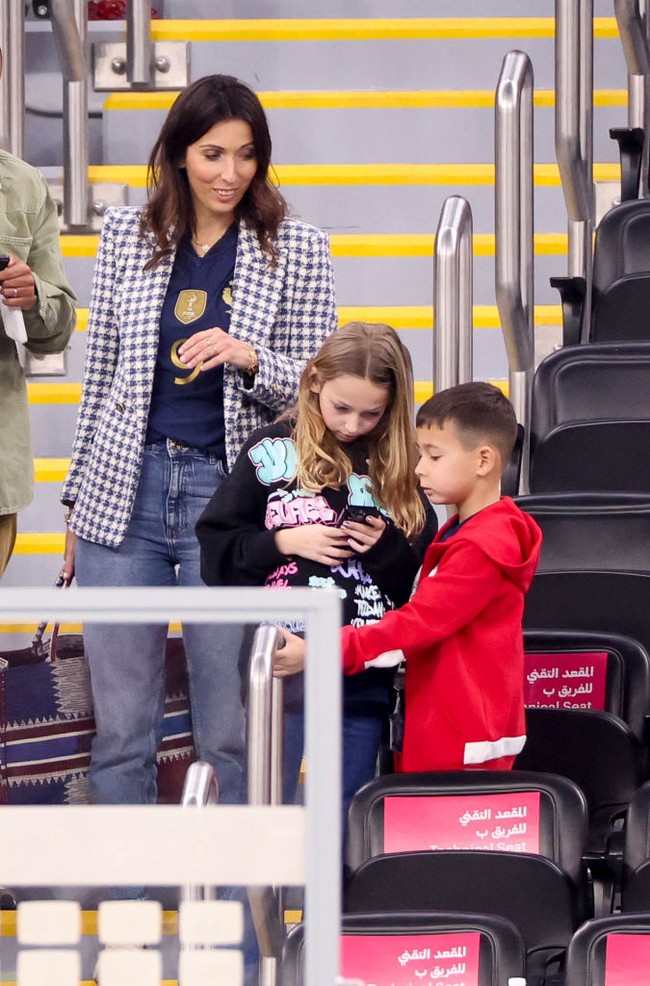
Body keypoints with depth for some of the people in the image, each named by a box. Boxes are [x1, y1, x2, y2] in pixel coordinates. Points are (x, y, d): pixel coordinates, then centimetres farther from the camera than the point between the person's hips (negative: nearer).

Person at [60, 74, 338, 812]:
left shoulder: (296, 251, 1)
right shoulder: (127, 235, 7)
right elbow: (99, 378, 14)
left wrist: (249, 359, -17)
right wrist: (78, 502, 14)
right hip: (125, 493, 2)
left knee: (234, 729, 0)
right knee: (120, 726, 5)